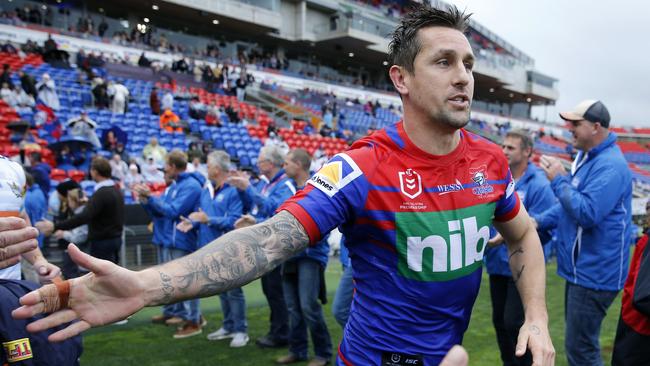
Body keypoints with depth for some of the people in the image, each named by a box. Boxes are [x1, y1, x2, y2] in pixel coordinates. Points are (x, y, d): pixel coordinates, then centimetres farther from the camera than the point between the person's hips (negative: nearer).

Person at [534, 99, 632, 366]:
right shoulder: (585, 157, 11)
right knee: (578, 342, 22)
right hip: (580, 268, 10)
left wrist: (559, 180, -19)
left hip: (594, 273, -10)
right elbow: (570, 204, 18)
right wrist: (539, 221, 4)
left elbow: (587, 213, -29)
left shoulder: (610, 166, -21)